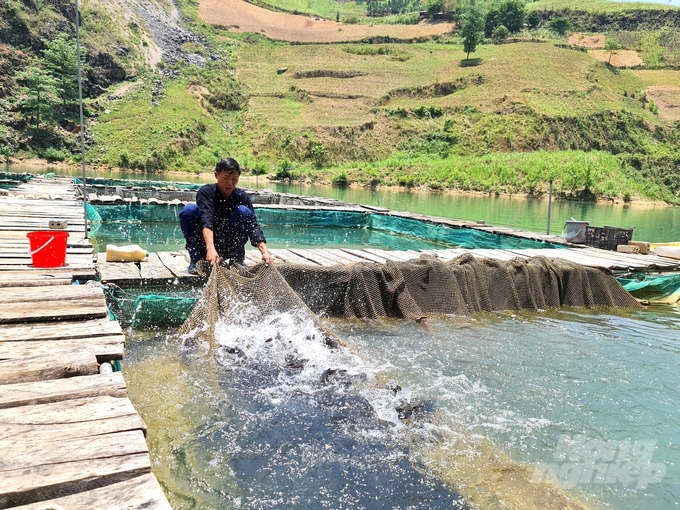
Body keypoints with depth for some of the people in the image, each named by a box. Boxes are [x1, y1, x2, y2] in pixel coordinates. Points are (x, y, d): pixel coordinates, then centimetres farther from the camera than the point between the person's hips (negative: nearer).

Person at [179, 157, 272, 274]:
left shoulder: (242, 196, -8)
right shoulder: (206, 192, -15)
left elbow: (253, 225, -18)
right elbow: (206, 219, -32)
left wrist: (264, 251, -36)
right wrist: (211, 249, -50)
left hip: (229, 246, 1)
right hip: (205, 243, -1)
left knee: (244, 211, -21)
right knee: (189, 209, -25)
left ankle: (237, 260, -12)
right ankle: (196, 261, -17)